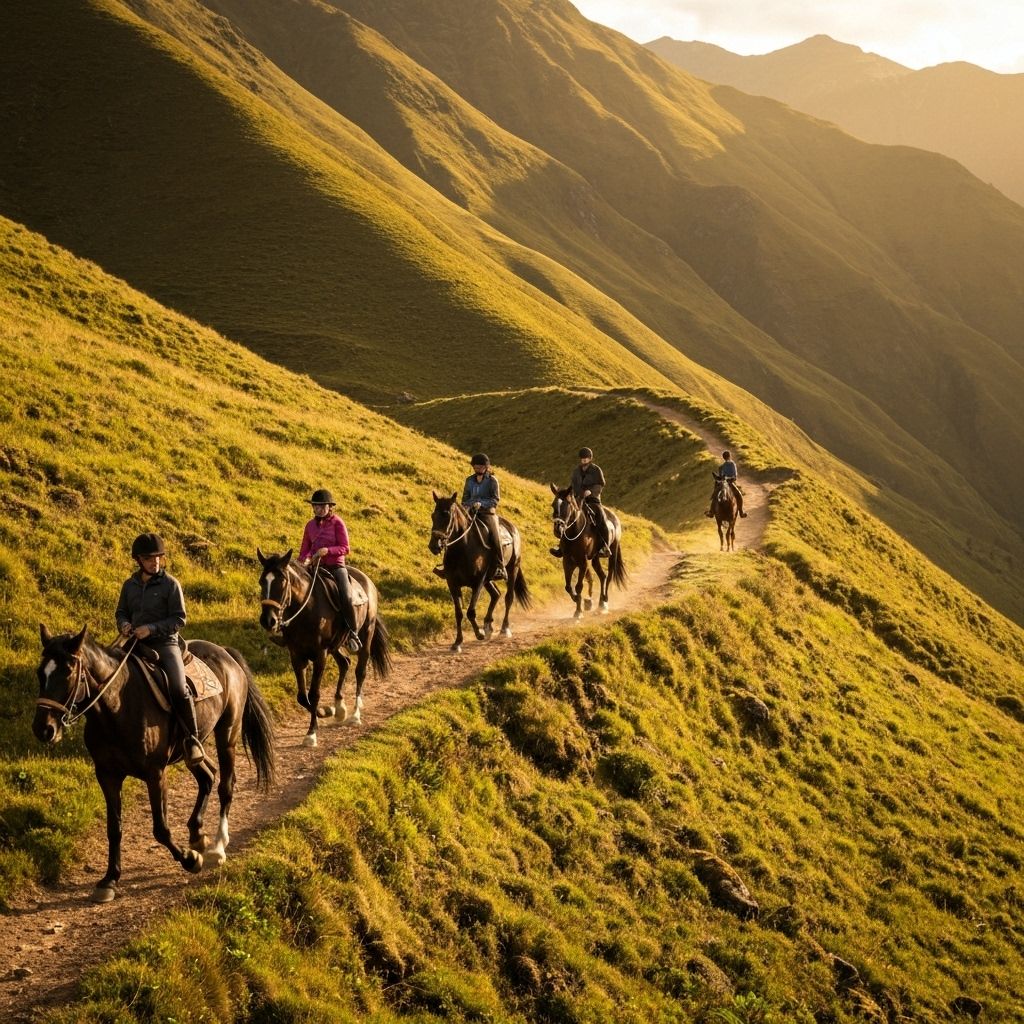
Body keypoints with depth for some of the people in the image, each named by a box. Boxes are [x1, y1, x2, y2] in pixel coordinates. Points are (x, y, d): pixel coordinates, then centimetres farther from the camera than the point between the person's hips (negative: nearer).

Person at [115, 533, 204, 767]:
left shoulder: (170, 584, -4)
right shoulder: (130, 585, 10)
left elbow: (179, 619, -7)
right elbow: (121, 612, 19)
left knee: (179, 689, -26)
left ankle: (192, 739, -13)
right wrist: (124, 624, -5)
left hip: (165, 643, -5)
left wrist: (151, 628, -19)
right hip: (136, 643, 5)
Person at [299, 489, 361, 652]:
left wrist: (327, 550, -23)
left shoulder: (337, 522, -3)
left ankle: (353, 633, -10)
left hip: (336, 566, -5)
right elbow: (305, 549, 17)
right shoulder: (310, 525, 11)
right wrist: (305, 559, -5)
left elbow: (345, 548, -7)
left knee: (346, 598, -26)